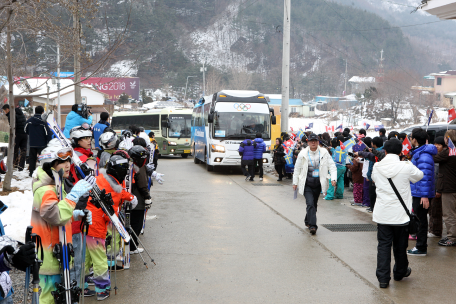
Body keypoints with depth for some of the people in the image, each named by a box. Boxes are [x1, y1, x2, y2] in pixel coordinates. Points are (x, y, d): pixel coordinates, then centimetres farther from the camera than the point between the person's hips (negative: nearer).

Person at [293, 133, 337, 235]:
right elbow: (297, 169, 6)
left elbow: (332, 166, 0)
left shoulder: (324, 153, -1)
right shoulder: (303, 154, -3)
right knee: (310, 203, -16)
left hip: (318, 183, 2)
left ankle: (308, 221, 36)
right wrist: (295, 182, 7)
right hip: (307, 183, -2)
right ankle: (312, 226, -16)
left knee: (314, 204, 14)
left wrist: (333, 178, -14)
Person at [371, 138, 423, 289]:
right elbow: (419, 176, 9)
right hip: (400, 214, -1)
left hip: (382, 214, 1)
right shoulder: (406, 167, -12)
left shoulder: (377, 167, -5)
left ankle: (383, 278, 3)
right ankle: (400, 272, 35)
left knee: (383, 245, 6)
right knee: (400, 245, 16)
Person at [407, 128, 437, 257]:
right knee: (419, 219, 17)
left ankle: (421, 248, 5)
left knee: (421, 220, -2)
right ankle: (420, 245, 27)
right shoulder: (417, 153, 14)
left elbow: (425, 176, -24)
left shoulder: (424, 155, -19)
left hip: (421, 194, -10)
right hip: (417, 192, 10)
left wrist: (425, 195, -26)